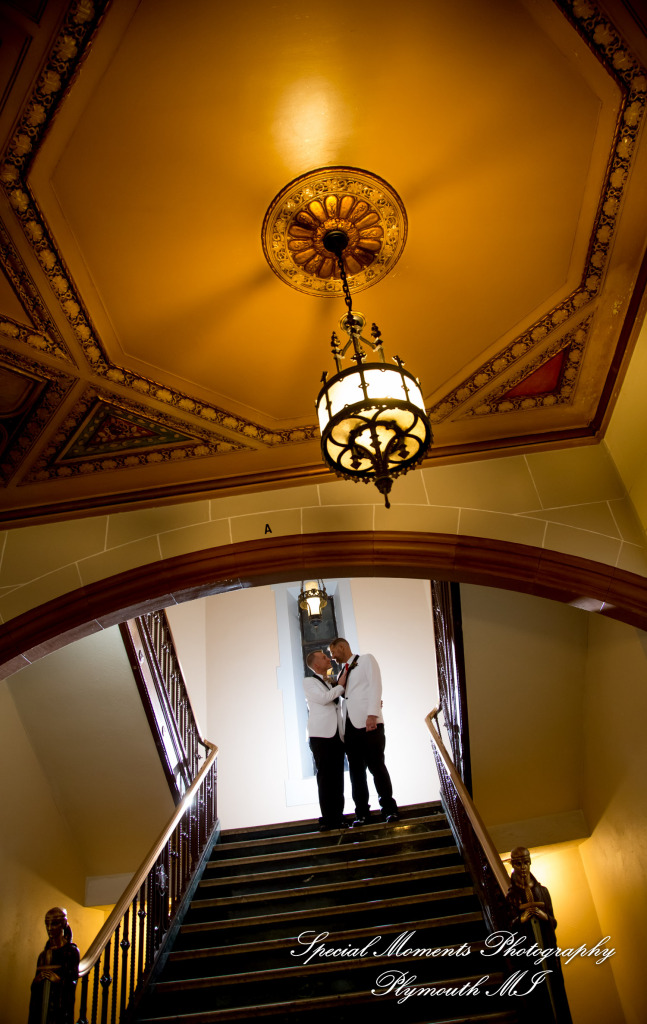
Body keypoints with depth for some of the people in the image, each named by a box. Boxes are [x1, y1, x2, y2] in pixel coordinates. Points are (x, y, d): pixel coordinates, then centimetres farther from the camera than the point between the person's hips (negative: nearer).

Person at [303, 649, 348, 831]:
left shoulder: (333, 684, 24)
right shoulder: (309, 682, 5)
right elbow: (322, 698, -12)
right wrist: (341, 686, -2)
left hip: (337, 735, 5)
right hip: (321, 735, -5)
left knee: (338, 778, 3)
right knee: (325, 777, -4)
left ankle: (338, 817, 6)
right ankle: (327, 818, 0)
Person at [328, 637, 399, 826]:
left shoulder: (366, 660, 7)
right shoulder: (341, 673, 26)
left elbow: (375, 686, -6)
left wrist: (372, 714, -16)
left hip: (369, 723, -6)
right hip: (350, 725, 6)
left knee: (376, 766, -5)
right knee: (356, 771, 2)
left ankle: (389, 808, 3)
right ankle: (361, 812, 6)